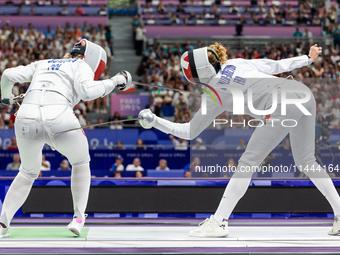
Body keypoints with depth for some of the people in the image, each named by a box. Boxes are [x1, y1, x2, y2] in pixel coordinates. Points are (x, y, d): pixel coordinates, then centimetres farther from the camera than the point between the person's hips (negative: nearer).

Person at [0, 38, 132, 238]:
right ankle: (79, 218, 17)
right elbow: (87, 92, -3)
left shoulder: (42, 64, 31)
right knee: (81, 162, 29)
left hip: (27, 120, 4)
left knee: (29, 172, 31)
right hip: (58, 120, -4)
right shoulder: (80, 65, 18)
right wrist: (114, 81, 10)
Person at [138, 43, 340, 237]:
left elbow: (189, 132, 14)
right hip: (304, 94, 7)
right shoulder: (237, 63, 21)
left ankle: (219, 223, 3)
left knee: (248, 163, 2)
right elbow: (276, 66, 21)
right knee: (306, 162, 21)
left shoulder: (215, 96, 7)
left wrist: (154, 122, 16)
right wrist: (308, 58, 32)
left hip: (282, 108, -7)